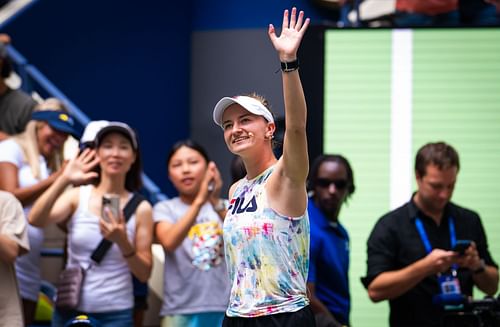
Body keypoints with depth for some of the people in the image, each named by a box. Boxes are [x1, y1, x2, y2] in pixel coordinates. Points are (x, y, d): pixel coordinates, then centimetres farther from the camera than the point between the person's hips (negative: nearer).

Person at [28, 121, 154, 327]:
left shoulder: (140, 208, -1)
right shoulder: (77, 196, 1)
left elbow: (144, 274, -1)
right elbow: (35, 220, -16)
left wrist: (123, 242, -19)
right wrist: (64, 180, -25)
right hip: (69, 310, 1)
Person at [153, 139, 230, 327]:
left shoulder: (225, 207, 11)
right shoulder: (165, 208, 5)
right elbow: (169, 242, -16)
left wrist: (217, 204, -23)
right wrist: (199, 201, -26)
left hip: (225, 310, 2)